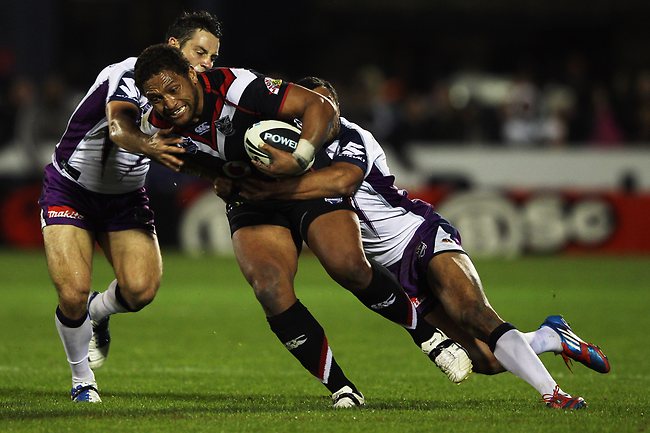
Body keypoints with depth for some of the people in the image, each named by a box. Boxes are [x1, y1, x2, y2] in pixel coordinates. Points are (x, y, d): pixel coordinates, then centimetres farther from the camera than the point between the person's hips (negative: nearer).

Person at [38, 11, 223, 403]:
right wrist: (148, 147, -65)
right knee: (73, 293, -19)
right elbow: (120, 127, -43)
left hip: (126, 196, 5)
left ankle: (98, 313, 17)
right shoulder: (130, 76, -25)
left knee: (141, 289, -19)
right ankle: (83, 382, 8)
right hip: (70, 190, -5)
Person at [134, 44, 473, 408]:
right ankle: (341, 389, -13)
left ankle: (426, 334, 1)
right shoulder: (161, 129, -10)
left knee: (349, 267, -25)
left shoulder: (235, 86, -26)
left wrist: (300, 158, -36)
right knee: (271, 291, -23)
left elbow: (321, 107, -23)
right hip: (252, 204, 4)